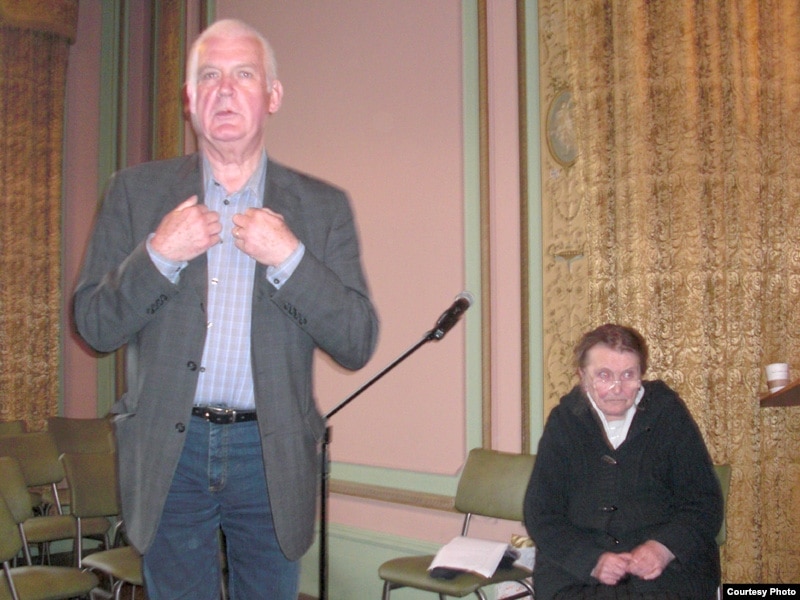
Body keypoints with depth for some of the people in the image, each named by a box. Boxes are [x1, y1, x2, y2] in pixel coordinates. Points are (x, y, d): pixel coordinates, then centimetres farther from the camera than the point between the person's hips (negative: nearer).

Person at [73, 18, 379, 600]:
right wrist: (157, 255, -15)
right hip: (169, 449, 0)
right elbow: (94, 325, 1)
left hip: (272, 455, 0)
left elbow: (358, 345, -5)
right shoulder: (137, 191, 4)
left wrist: (289, 258, -18)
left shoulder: (322, 207, 2)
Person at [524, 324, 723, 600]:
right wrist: (592, 560, -14)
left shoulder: (668, 413, 5)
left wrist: (665, 548, -14)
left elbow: (705, 502, 5)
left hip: (670, 562, 0)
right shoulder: (564, 421, 6)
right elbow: (541, 514, 3)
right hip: (576, 563, 0)